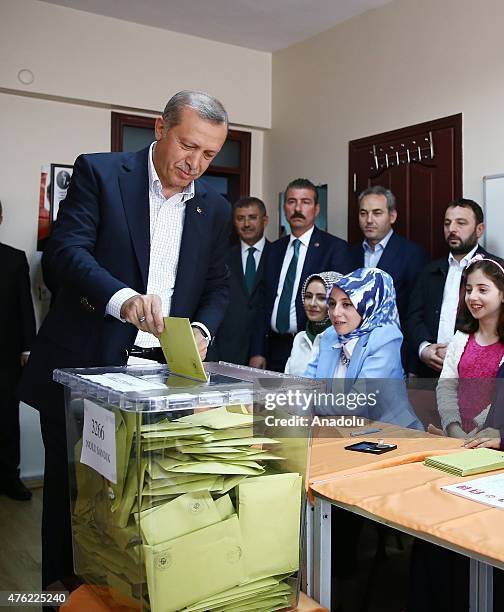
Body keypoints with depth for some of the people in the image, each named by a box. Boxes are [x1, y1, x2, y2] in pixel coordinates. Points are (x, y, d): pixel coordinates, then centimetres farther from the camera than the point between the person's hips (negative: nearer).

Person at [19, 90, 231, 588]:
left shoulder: (214, 207, 9)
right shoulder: (98, 172, -3)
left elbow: (217, 285, 14)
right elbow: (65, 249, -14)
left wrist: (202, 329, -8)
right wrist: (123, 298, -32)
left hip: (165, 373, 3)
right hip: (84, 366, -2)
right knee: (72, 493, 11)